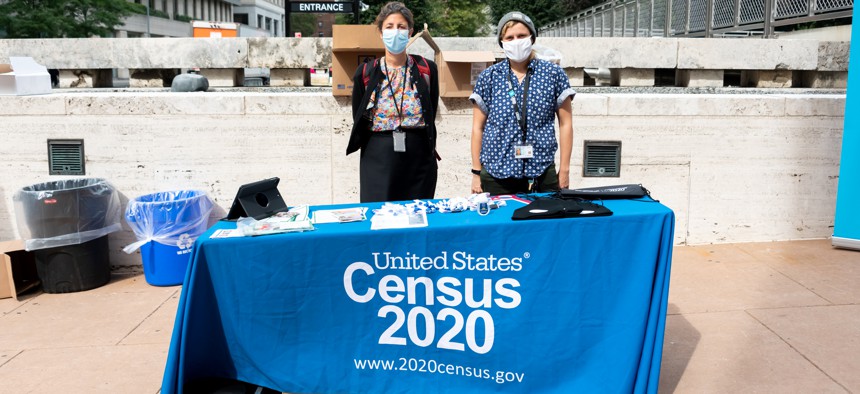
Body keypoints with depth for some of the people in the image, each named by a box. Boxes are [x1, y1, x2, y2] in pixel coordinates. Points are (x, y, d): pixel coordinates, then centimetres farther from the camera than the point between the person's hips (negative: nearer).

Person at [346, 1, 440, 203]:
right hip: (377, 159, 0)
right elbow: (358, 121, 8)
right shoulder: (365, 73, 0)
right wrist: (381, 147, 5)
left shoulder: (426, 69, 1)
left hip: (418, 158, 0)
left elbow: (431, 116, 7)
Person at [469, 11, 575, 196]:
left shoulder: (553, 74, 3)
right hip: (496, 175, 0)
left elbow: (565, 124, 5)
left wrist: (564, 169, 2)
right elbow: (478, 127, 6)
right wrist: (476, 172, 3)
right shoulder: (488, 77, 4)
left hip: (542, 173, 0)